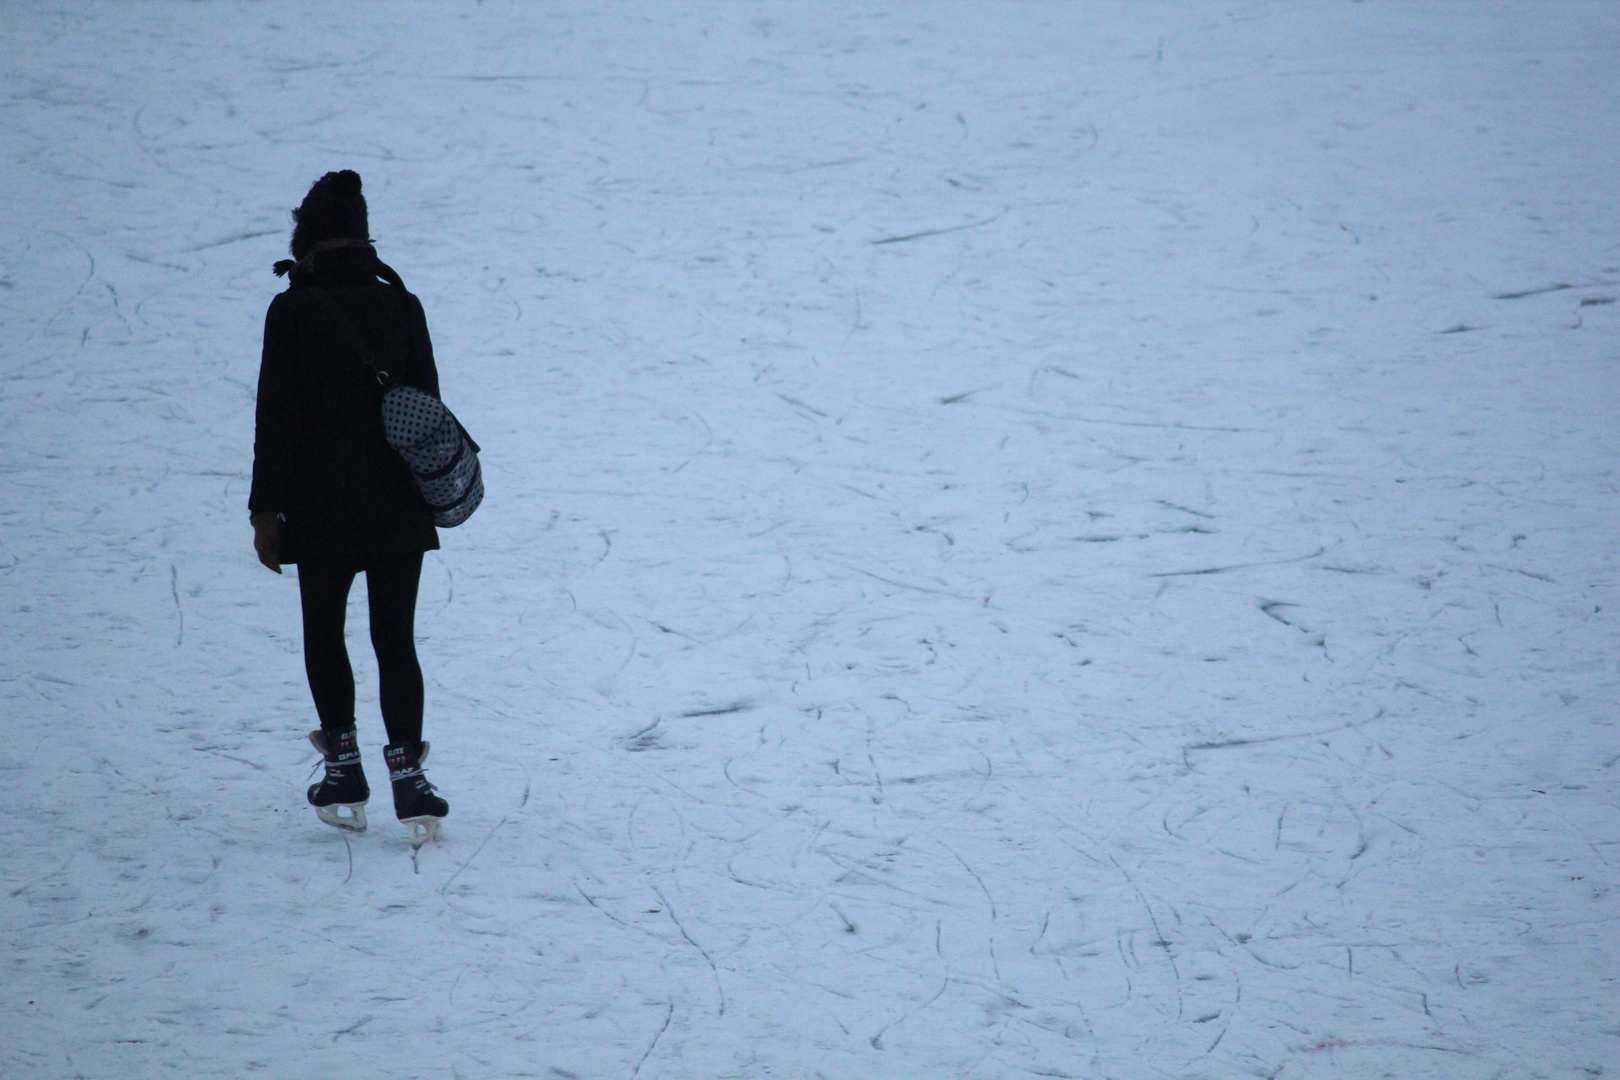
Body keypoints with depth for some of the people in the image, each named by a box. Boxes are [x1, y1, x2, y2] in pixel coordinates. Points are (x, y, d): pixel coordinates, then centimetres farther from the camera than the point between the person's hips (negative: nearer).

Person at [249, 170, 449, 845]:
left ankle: (344, 772, 10)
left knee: (324, 634, 14)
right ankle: (407, 772, -6)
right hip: (401, 509, 2)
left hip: (322, 510, -2)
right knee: (396, 638, 7)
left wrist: (267, 510, -2)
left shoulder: (293, 312, -9)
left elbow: (277, 418, -8)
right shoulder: (402, 306, 0)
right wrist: (427, 490, 18)